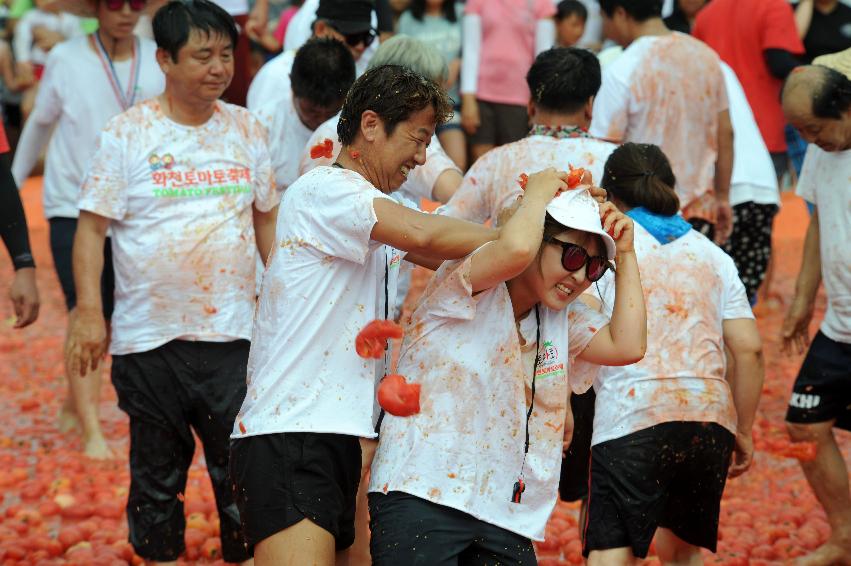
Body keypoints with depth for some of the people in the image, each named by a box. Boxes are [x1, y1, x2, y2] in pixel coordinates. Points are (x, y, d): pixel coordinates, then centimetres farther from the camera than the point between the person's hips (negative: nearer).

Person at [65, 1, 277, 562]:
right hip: (148, 337, -2)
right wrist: (89, 313, -11)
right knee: (157, 469, 11)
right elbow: (92, 227, -3)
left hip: (233, 332, 2)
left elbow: (267, 220, 16)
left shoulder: (247, 130, 6)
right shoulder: (127, 134, -4)